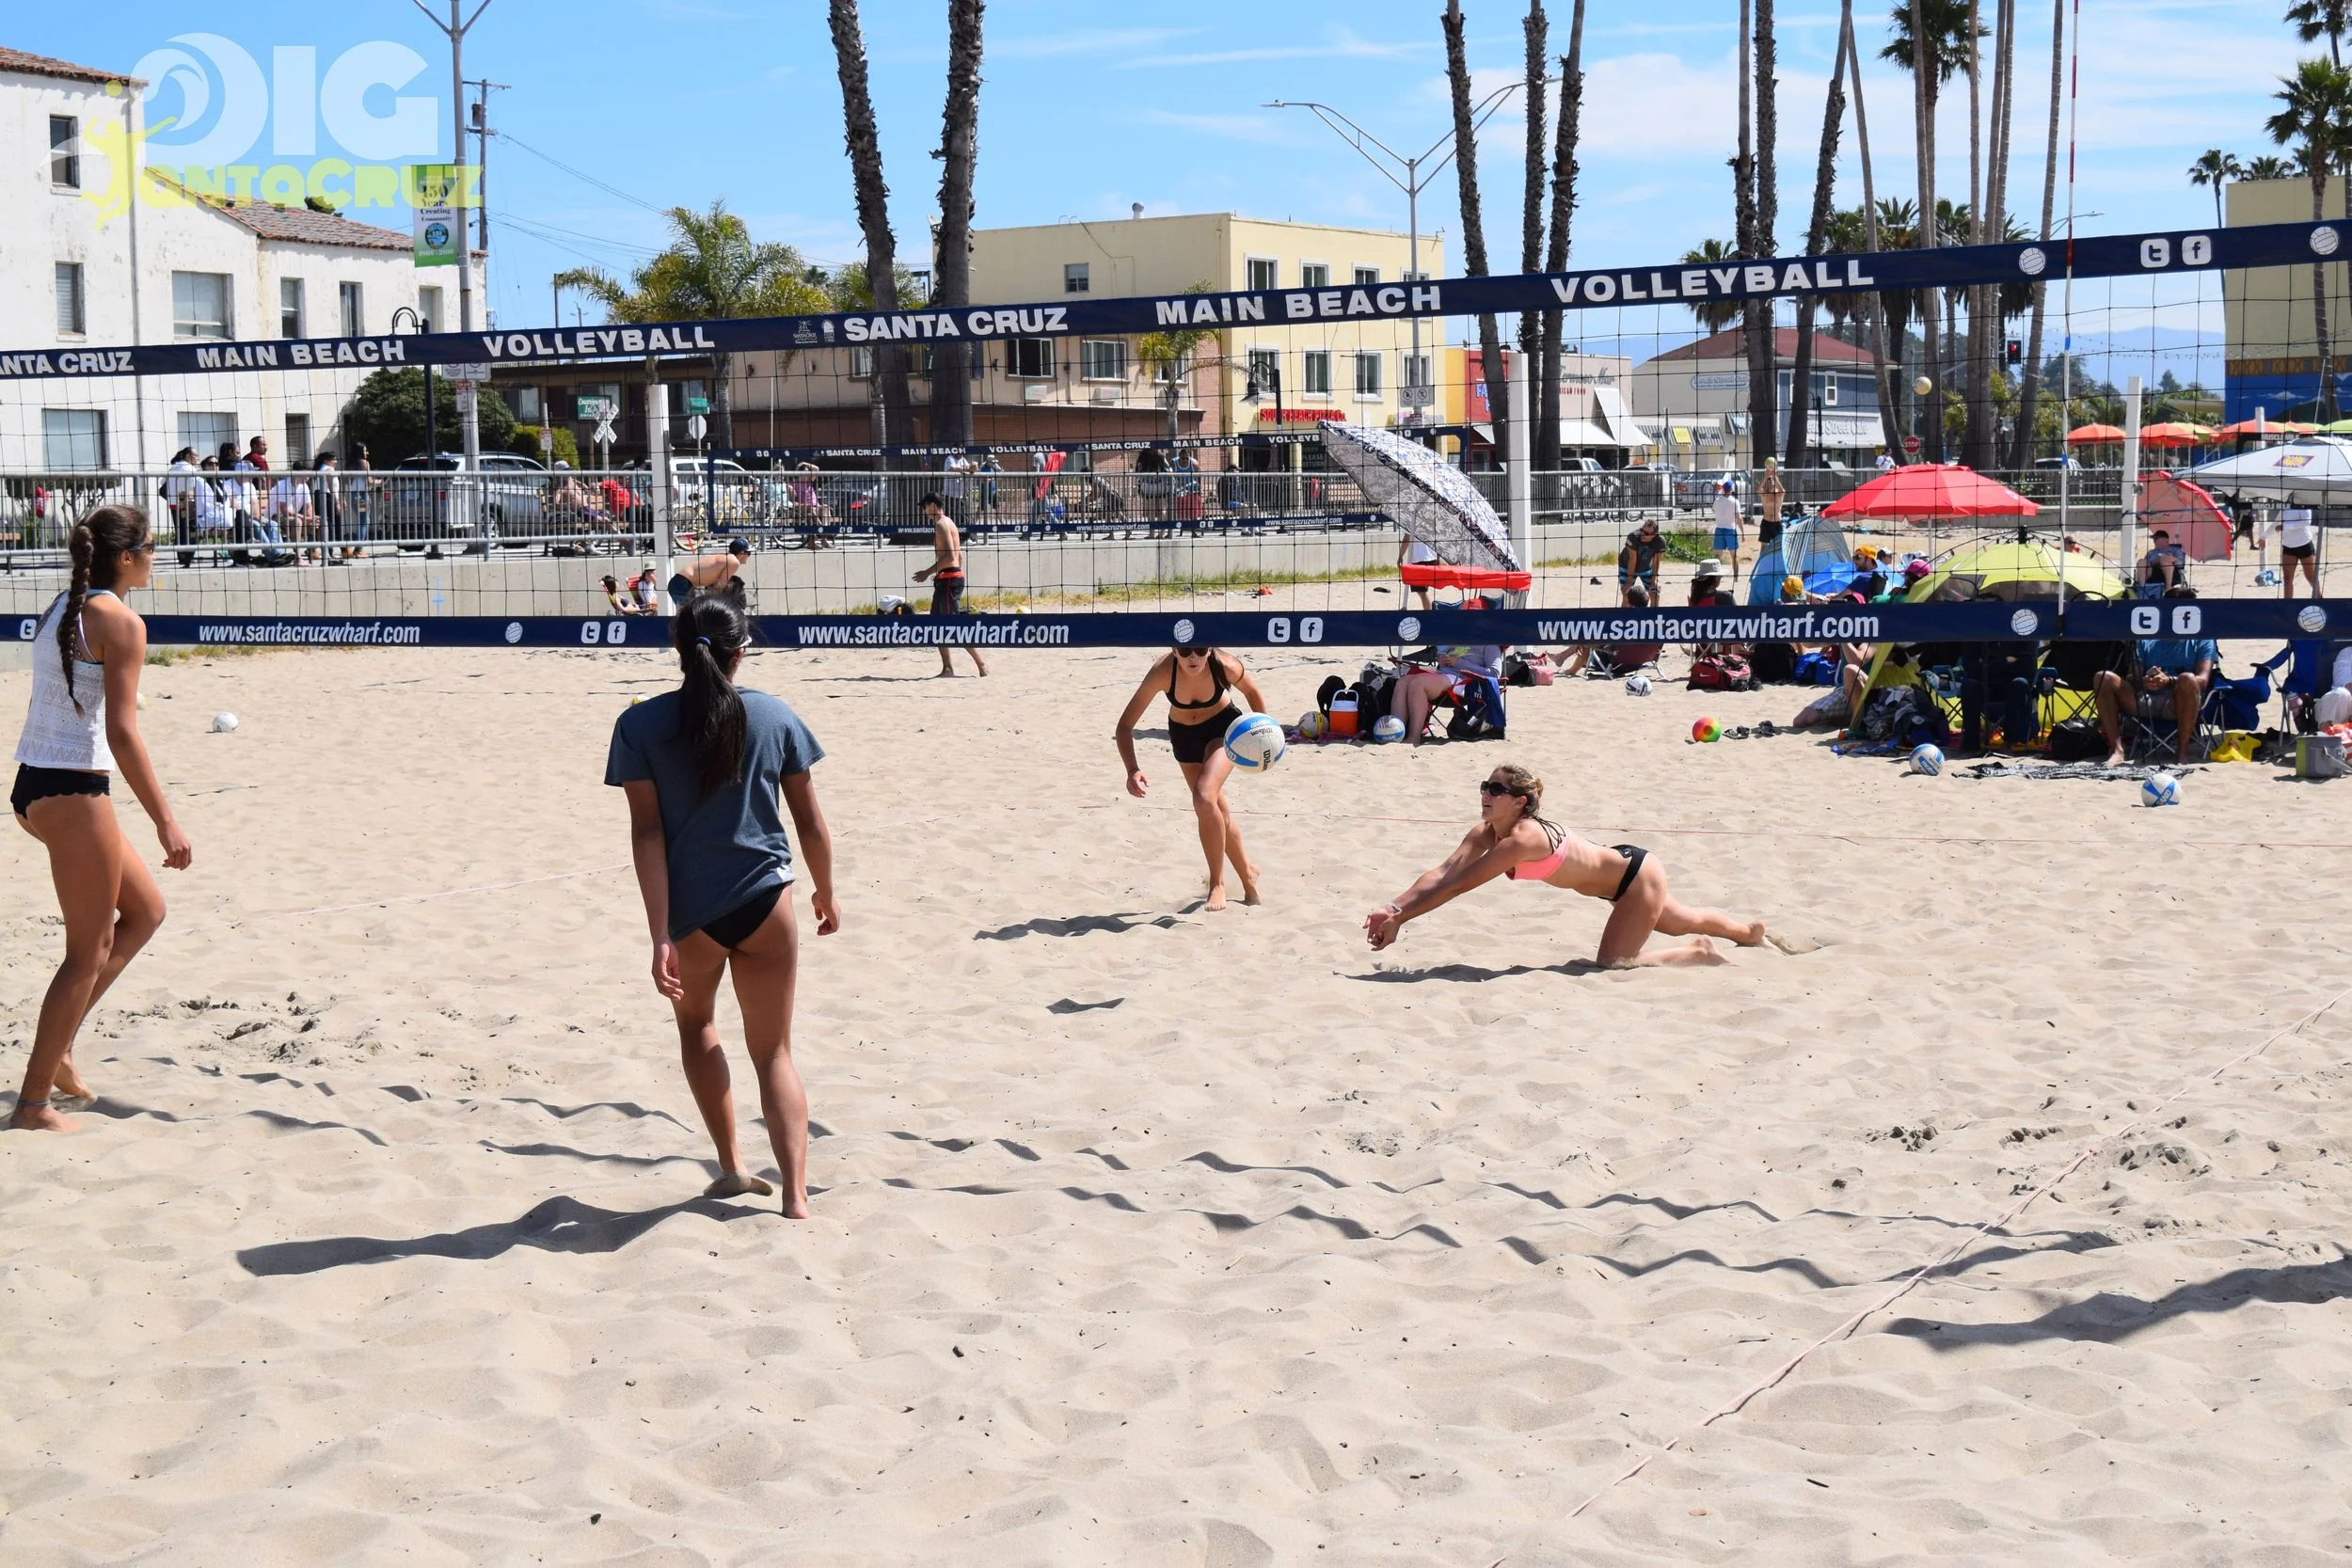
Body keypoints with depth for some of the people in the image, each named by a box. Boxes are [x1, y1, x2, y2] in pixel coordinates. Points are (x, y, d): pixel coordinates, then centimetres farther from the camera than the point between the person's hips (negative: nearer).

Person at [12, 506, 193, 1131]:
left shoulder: (60, 610, 13)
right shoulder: (120, 622, -13)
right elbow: (122, 734, -18)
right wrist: (165, 821, -17)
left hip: (35, 785, 9)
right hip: (73, 792, -9)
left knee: (145, 910, 21)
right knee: (89, 953, 2)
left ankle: (57, 1046, 19)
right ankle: (35, 1102, 6)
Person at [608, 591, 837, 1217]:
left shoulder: (640, 725, -4)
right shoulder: (775, 717, 0)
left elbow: (648, 832, -10)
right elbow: (809, 821, 5)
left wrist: (661, 937, -12)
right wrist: (825, 893, 22)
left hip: (691, 910, 0)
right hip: (765, 904, 0)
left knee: (696, 1022, 28)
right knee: (773, 1052, 10)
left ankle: (731, 1167, 28)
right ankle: (796, 1195, -4)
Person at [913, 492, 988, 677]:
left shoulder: (942, 524, -12)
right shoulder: (949, 523, 19)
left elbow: (950, 556, -22)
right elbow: (959, 555, 21)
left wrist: (927, 572, -16)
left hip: (948, 578, -10)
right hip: (954, 577, 10)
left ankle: (981, 663, -10)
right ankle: (948, 667, 10)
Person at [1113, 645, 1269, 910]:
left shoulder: (1225, 666, -32)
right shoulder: (1162, 671, -33)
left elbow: (1253, 693, -7)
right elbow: (1125, 725, -30)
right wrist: (1132, 769, -43)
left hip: (1224, 728, -2)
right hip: (1183, 735, 2)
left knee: (1204, 797, -27)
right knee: (1217, 814, 15)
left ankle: (1217, 885, -11)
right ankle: (1248, 874, 41)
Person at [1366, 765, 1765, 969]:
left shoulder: (1523, 838, -36)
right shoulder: (1485, 833, -14)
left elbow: (1458, 885, -40)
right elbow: (1442, 873, -23)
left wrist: (1400, 920, -41)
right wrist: (1393, 908, -37)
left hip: (1638, 875, -8)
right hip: (1620, 878, 8)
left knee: (1613, 962, -8)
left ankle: (1699, 952, 11)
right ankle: (1752, 930, 56)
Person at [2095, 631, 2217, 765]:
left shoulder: (2202, 640, 11)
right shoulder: (2146, 641, 21)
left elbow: (2203, 680, -4)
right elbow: (2131, 678, 11)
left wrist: (2169, 681, -22)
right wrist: (2142, 682, -14)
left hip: (2179, 703, -3)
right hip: (2144, 700, 3)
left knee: (2188, 679, -35)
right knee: (2104, 678, -17)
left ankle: (2182, 751, -26)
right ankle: (2116, 750, -25)